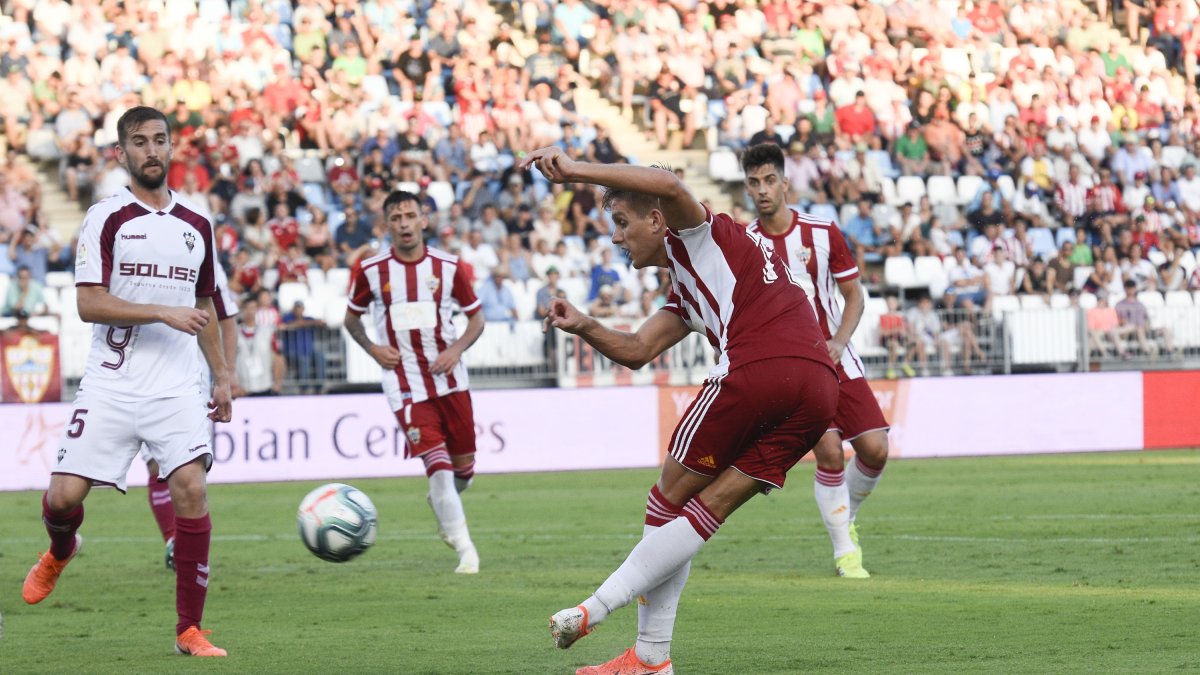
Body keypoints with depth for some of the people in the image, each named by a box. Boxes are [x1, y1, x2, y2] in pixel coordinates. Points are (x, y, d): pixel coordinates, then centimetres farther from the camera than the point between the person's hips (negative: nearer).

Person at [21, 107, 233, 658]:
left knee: (191, 489, -14)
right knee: (65, 493, -7)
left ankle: (189, 630, -6)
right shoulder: (105, 219, -2)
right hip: (111, 385, -2)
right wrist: (163, 313, -19)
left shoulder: (196, 226, 13)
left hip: (176, 388, 3)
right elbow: (89, 304, -11)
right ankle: (60, 551, 32)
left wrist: (221, 375, 21)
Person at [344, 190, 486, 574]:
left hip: (449, 380, 2)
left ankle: (442, 502, 44)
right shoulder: (371, 271, -2)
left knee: (463, 467, 8)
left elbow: (476, 318, 9)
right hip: (404, 383, -2)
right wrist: (372, 348, -6)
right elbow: (352, 317, 12)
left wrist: (457, 349, -9)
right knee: (438, 465, -16)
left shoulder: (448, 267, 0)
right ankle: (465, 550, -12)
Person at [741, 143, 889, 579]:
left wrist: (839, 341, -10)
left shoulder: (823, 233, -2)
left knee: (875, 449, -7)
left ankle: (845, 516, 24)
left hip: (835, 359, 2)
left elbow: (854, 293, 5)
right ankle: (844, 551, -4)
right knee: (829, 451, -19)